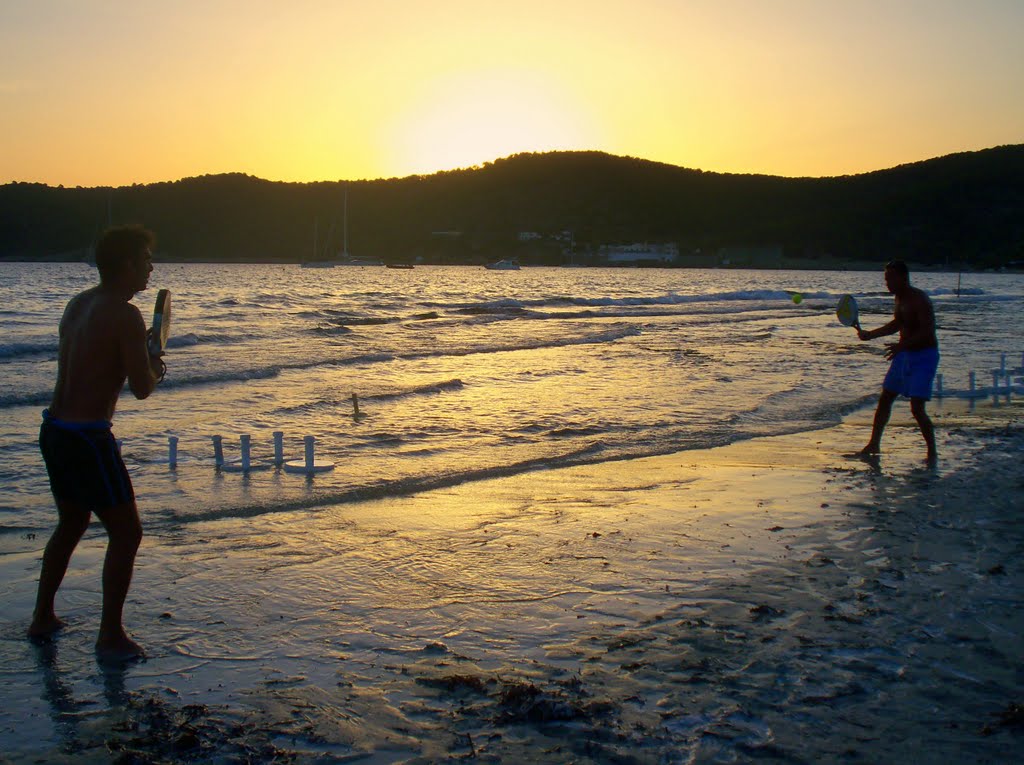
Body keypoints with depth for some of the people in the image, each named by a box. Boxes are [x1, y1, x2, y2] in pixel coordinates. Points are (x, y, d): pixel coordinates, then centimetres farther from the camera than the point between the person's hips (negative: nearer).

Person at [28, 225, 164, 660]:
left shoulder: (78, 304, 11)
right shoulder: (124, 314, -15)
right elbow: (142, 388, -17)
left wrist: (142, 361, 21)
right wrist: (155, 367, 4)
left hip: (54, 428, 9)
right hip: (87, 437, -9)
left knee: (71, 524, 26)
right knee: (126, 532, 3)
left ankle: (42, 617, 36)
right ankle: (110, 636, 8)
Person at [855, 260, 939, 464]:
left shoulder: (919, 299, -20)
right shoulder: (900, 298, 8)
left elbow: (928, 331, -28)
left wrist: (902, 345, -37)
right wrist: (869, 334, 17)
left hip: (924, 355, -9)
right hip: (905, 354, 9)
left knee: (916, 408, -14)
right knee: (885, 399, 11)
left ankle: (932, 452, 1)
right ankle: (874, 444, 23)